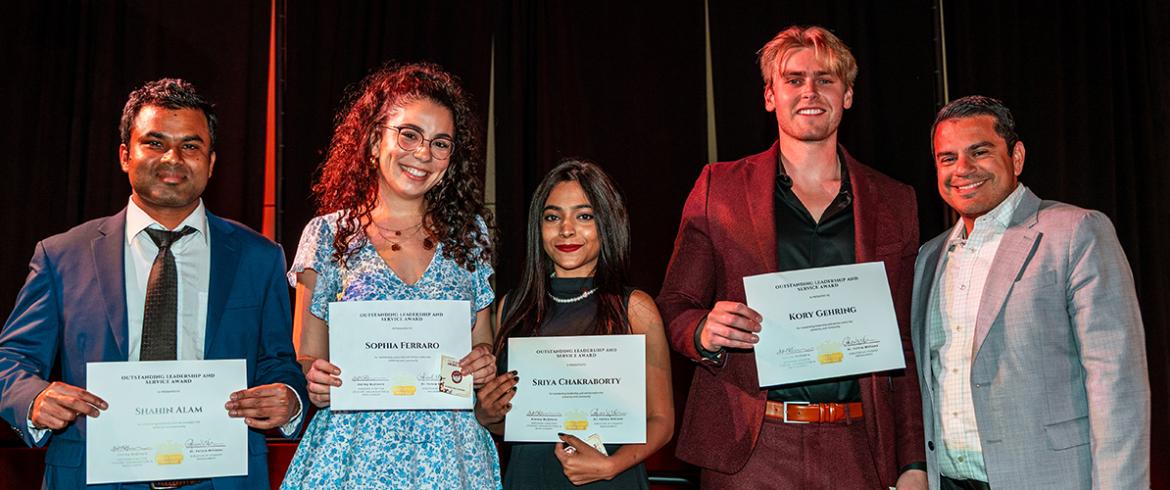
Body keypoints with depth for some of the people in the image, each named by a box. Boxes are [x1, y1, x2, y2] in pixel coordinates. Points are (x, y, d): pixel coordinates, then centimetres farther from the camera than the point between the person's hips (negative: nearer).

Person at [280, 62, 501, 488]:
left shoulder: (468, 233, 6)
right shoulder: (328, 235, 0)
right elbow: (306, 360, 5)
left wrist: (484, 359, -8)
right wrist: (315, 381, -16)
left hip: (450, 449, 2)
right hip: (355, 448, -1)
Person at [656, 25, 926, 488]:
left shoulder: (894, 203, 10)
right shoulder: (719, 188, 5)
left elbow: (905, 346, 9)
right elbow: (674, 306, 7)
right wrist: (705, 334, -15)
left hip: (858, 451, 2)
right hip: (749, 450, -1)